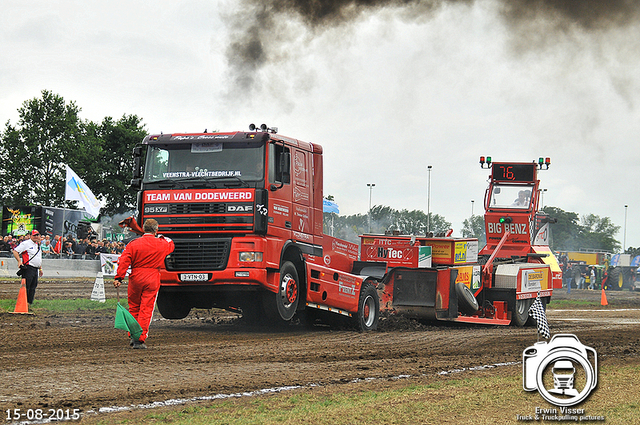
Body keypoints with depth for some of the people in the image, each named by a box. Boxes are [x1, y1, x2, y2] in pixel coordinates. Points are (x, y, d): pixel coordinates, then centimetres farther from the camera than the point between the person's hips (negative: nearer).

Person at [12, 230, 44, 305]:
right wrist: (19, 261, -19)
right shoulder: (26, 243, -5)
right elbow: (15, 251, -10)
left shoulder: (38, 245, 21)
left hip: (36, 269, 8)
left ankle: (30, 302, 12)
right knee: (26, 286, -10)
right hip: (28, 268, -8)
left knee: (33, 287, 7)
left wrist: (40, 268, 26)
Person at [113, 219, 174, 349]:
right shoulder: (161, 244, 1)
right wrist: (161, 237, 43)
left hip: (135, 279, 1)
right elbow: (171, 244, 26)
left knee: (134, 308, 16)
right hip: (152, 281, -1)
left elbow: (124, 262, -10)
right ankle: (140, 340, -4)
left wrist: (118, 278, -10)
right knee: (146, 310, 0)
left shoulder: (133, 244, -3)